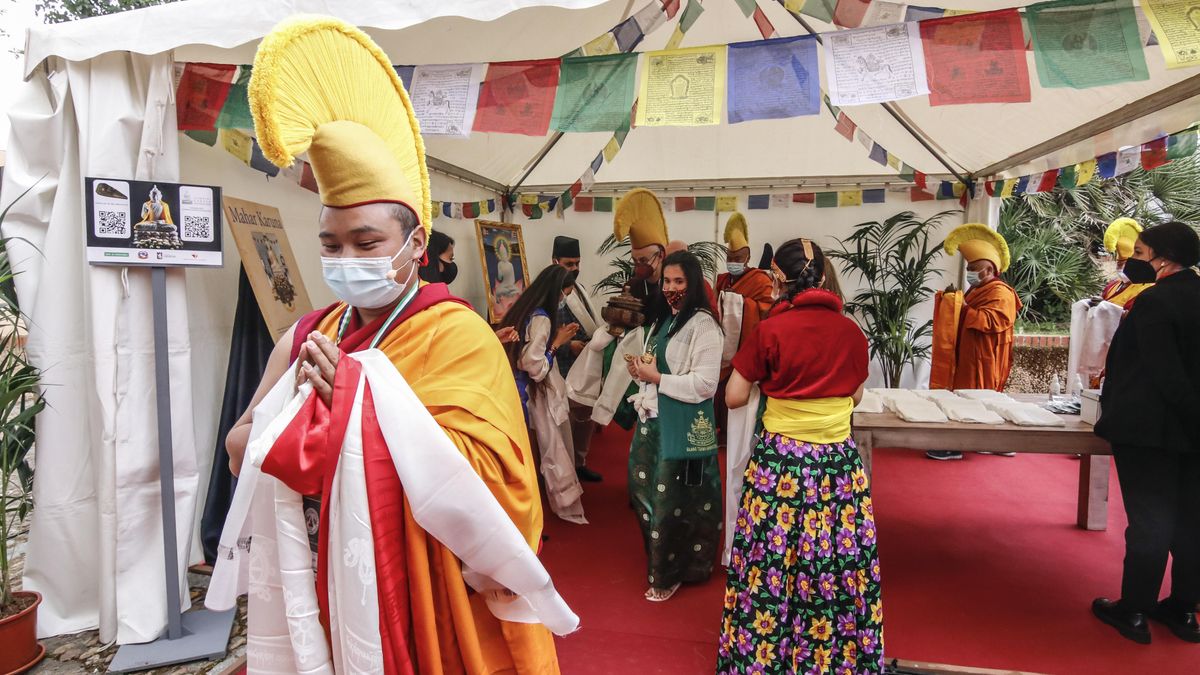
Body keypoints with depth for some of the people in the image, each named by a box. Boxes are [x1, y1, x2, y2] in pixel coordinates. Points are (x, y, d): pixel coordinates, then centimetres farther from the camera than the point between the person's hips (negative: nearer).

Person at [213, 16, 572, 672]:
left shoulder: (457, 335, -15)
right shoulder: (308, 336, 3)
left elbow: (474, 473, -25)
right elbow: (241, 450, 3)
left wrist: (357, 390, -23)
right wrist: (302, 396, -15)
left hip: (421, 605, -5)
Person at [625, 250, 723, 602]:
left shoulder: (702, 324, -13)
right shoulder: (663, 320, 14)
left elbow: (704, 385, -20)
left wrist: (655, 377, -17)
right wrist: (640, 371, 2)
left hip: (685, 426, -8)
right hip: (653, 418, 8)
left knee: (673, 501, 2)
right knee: (647, 493, 14)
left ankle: (670, 573, 20)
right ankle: (660, 559, 35)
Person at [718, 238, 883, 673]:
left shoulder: (770, 330, -11)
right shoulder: (851, 331, 0)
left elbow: (734, 398, -6)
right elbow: (855, 396, 14)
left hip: (780, 461, -3)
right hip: (840, 461, 3)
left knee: (772, 563, 11)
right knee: (838, 565, 14)